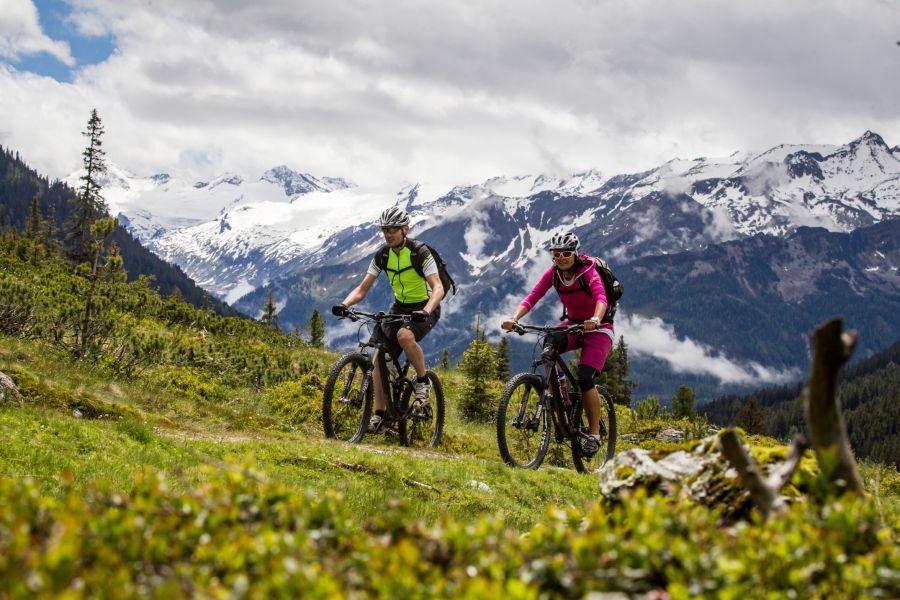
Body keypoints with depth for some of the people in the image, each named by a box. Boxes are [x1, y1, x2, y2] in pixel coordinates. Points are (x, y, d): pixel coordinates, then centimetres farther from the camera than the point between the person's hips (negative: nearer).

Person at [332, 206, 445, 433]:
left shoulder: (420, 252, -20)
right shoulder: (382, 256, -5)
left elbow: (438, 288, -29)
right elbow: (362, 289, -5)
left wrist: (425, 311, -47)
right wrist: (344, 304, -25)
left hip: (425, 308, -6)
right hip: (399, 307, 6)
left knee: (404, 335, -36)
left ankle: (423, 381, -12)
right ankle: (380, 413, 3)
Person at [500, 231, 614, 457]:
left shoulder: (588, 272, -21)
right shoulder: (553, 273, -8)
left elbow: (601, 298, -39)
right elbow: (532, 297, -17)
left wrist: (595, 319, -60)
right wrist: (514, 318, -35)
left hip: (598, 329, -4)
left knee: (584, 377, -21)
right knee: (550, 343, -31)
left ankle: (595, 433, -7)